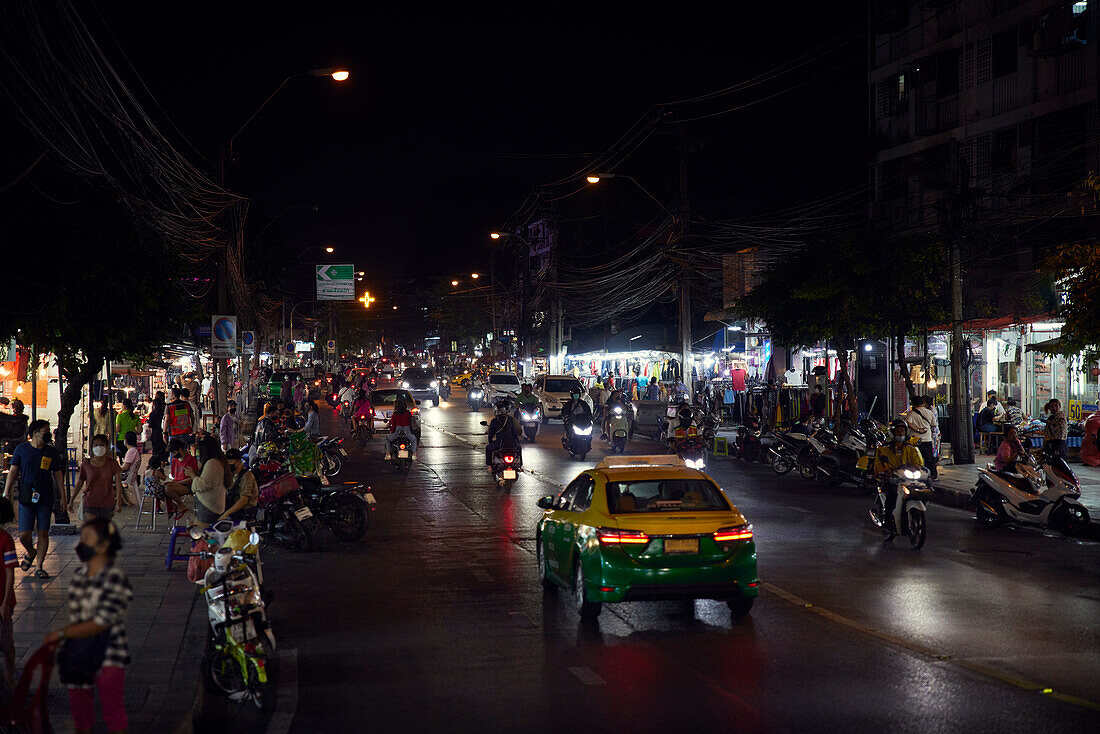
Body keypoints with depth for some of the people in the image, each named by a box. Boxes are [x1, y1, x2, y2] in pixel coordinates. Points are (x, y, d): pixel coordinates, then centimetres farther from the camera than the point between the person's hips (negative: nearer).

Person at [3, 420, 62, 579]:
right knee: (24, 535, -4)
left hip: (45, 499, 1)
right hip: (26, 499, -1)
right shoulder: (22, 449, 1)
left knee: (43, 533, -1)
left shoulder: (51, 452, 5)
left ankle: (39, 567, 10)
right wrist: (6, 492, -1)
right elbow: (13, 471, 6)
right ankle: (31, 553, 30)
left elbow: (58, 475, 11)